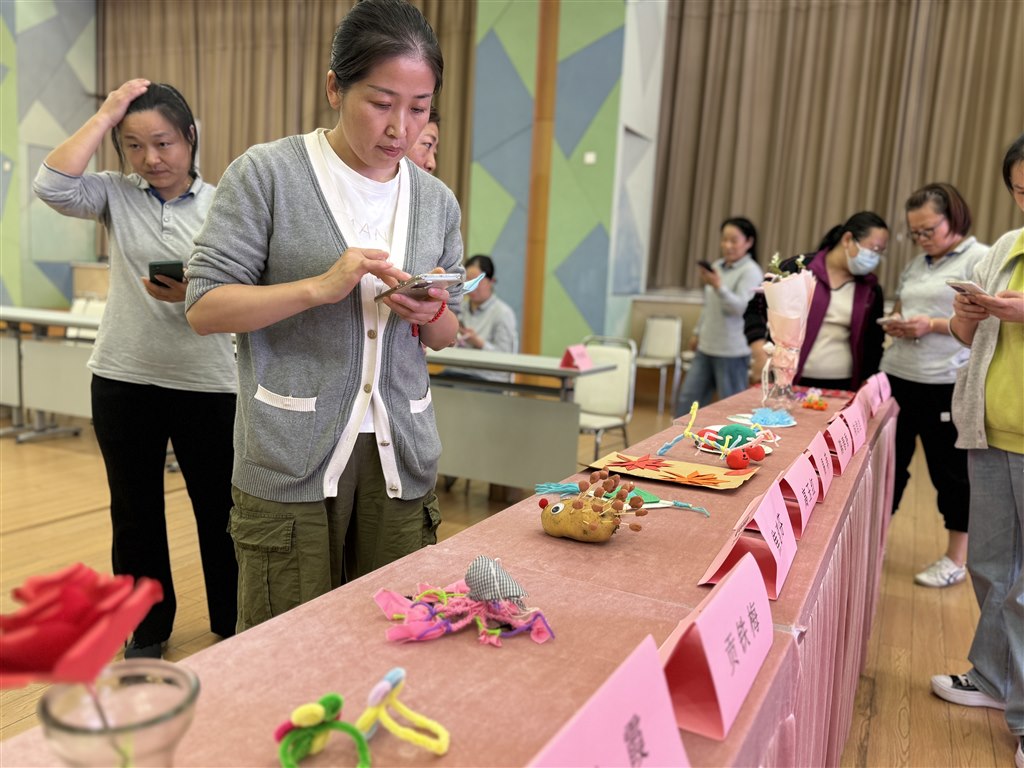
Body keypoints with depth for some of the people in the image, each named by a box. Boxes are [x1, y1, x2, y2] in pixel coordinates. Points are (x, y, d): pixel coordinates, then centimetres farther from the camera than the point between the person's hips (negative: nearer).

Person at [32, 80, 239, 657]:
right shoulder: (116, 196, 4)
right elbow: (52, 185, -15)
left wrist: (194, 293, -26)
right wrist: (107, 113, -8)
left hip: (207, 384, -2)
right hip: (122, 382, 3)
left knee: (219, 512, 8)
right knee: (135, 513, 14)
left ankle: (234, 629, 28)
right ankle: (149, 629, 34)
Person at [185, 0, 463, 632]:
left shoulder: (437, 200, 8)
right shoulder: (268, 174, -5)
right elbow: (205, 306, -7)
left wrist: (431, 313, -8)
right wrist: (320, 286, -20)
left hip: (401, 456, 4)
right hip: (291, 460, -3)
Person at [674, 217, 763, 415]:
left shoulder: (751, 271, -10)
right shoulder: (717, 266, 13)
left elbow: (740, 307, -22)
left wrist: (718, 286, -34)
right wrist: (698, 332, 25)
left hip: (733, 351, -8)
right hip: (706, 347, 8)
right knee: (687, 401, 9)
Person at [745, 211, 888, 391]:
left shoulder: (871, 289, 7)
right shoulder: (798, 269, -5)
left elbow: (874, 342, 13)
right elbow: (757, 308, -1)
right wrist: (760, 351, -14)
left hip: (842, 387, 3)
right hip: (789, 381, -3)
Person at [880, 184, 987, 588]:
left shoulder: (981, 259, -5)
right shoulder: (916, 265, 16)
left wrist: (932, 325, -20)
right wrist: (894, 323, 1)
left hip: (946, 385, -6)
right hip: (897, 377, 7)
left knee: (950, 471, 4)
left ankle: (955, 560, 18)